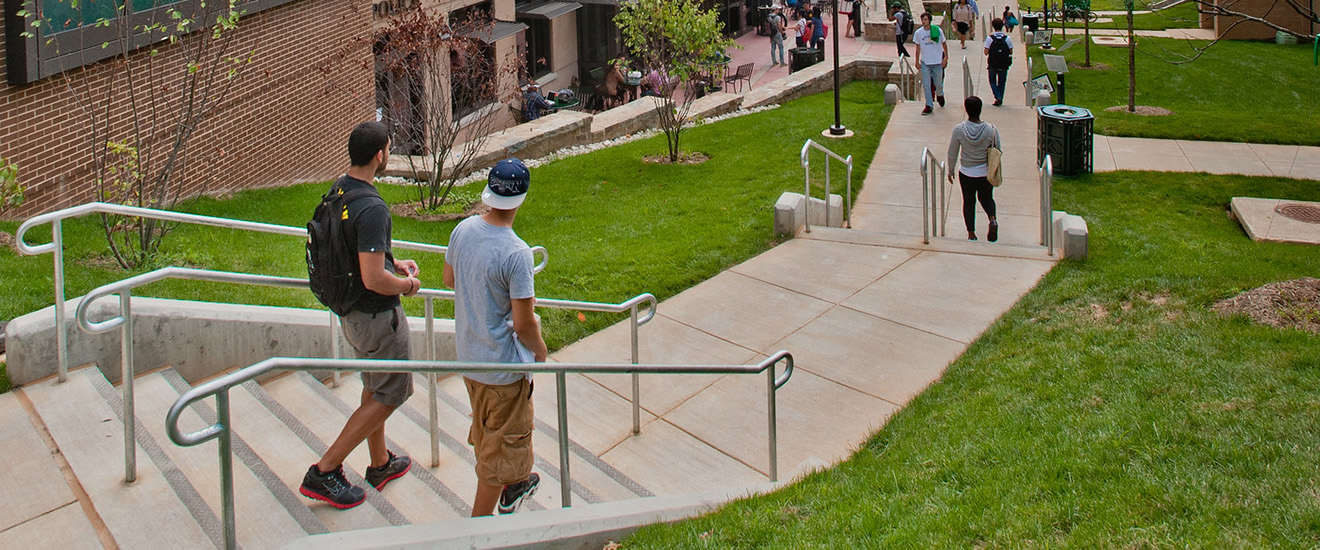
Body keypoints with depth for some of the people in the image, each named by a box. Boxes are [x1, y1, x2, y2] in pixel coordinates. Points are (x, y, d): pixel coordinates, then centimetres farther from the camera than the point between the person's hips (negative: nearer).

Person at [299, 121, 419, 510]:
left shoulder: (338, 190, 1)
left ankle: (380, 464, 39)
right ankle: (325, 471, 6)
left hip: (350, 311, 9)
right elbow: (374, 279, -31)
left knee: (374, 387, 24)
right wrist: (406, 284, -12)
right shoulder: (372, 208, -29)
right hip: (377, 316, -9)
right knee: (390, 394, 6)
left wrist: (393, 264, 13)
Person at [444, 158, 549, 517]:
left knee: (485, 430, 27)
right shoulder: (516, 253, -28)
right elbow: (523, 324, -23)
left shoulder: (463, 230, -7)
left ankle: (512, 486, 50)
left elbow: (449, 279, 11)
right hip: (503, 365, -8)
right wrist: (540, 352, -4)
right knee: (502, 444, 9)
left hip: (468, 355, 8)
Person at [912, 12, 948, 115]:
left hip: (937, 61, -1)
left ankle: (940, 95, 42)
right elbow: (918, 48, 8)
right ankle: (928, 106, 3)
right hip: (925, 62, 1)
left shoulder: (937, 30, -6)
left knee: (938, 83, 10)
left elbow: (944, 44, 6)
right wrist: (917, 61, 9)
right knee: (926, 85, -3)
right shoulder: (918, 32, -2)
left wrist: (946, 57, 3)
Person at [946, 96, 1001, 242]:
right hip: (986, 173, 1)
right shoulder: (991, 130, -15)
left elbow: (952, 154, -6)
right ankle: (992, 219, -3)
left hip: (966, 173, -1)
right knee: (986, 197, 23)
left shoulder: (959, 129, -15)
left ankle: (971, 233, 23)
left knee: (968, 201, 17)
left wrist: (950, 170, 10)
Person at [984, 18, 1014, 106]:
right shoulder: (1007, 38, -9)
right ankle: (1000, 100, 22)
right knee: (1002, 82, 17)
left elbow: (986, 52, -12)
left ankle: (998, 97, -4)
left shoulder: (989, 38, -14)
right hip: (1004, 65, 1)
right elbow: (1010, 52, -3)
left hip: (993, 64, -1)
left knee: (992, 81, 15)